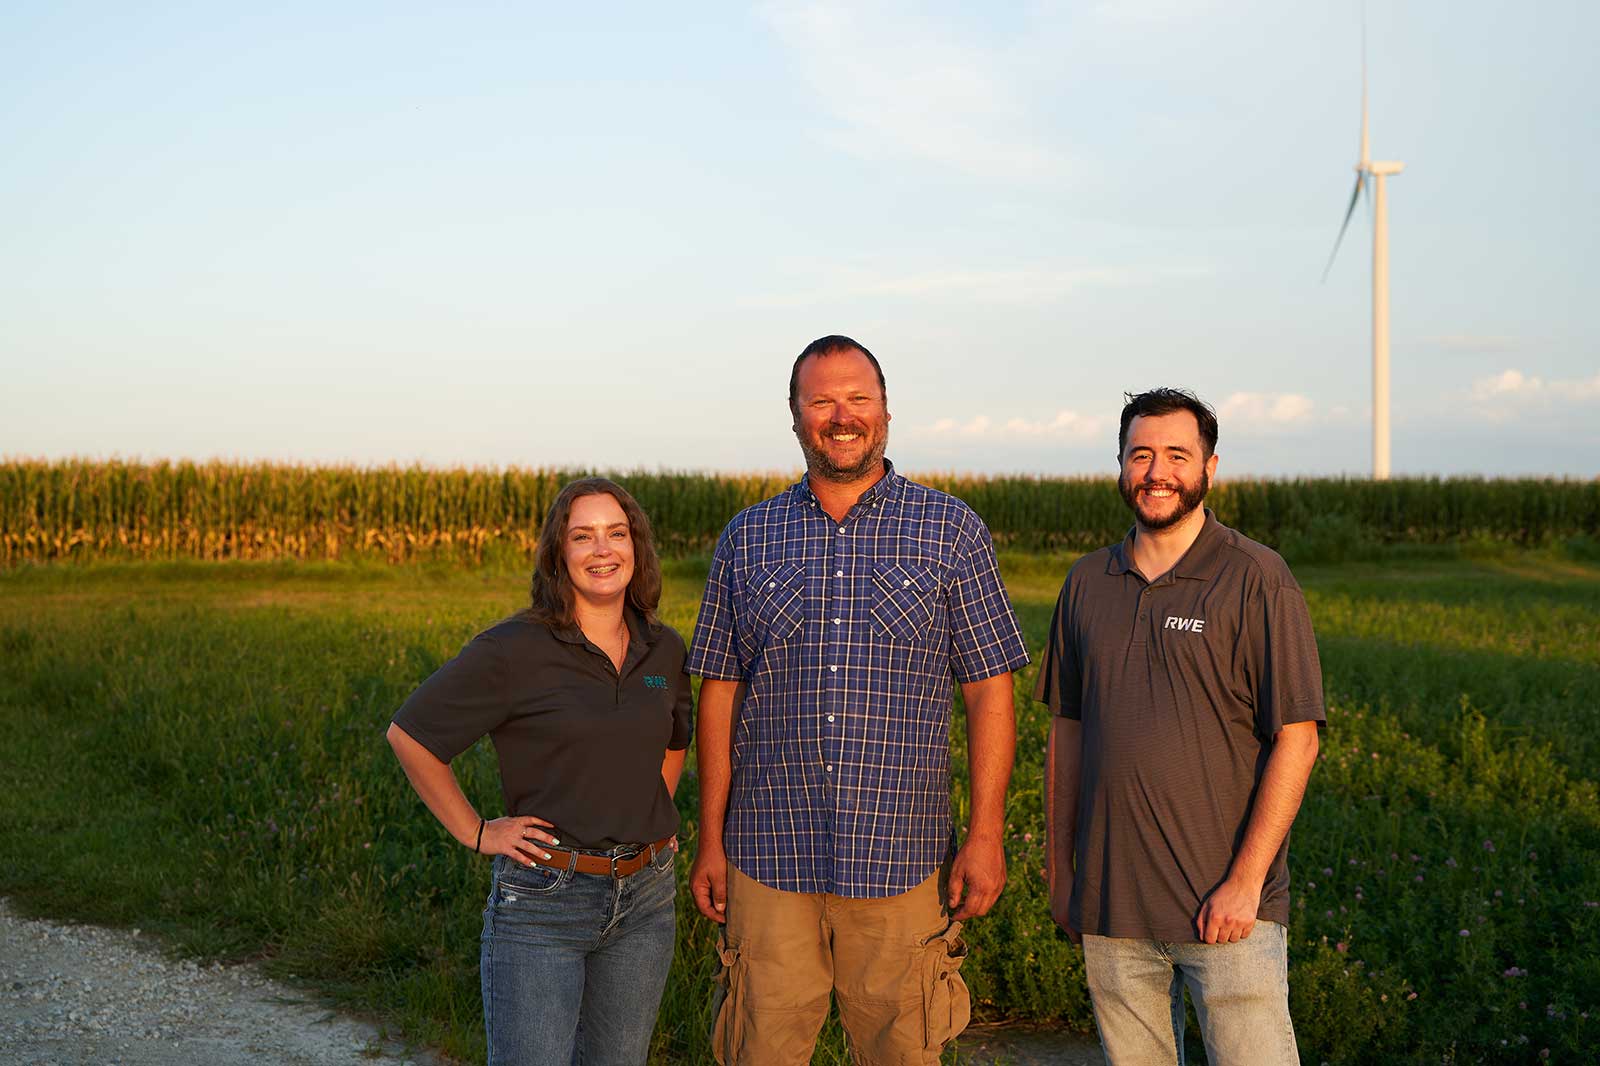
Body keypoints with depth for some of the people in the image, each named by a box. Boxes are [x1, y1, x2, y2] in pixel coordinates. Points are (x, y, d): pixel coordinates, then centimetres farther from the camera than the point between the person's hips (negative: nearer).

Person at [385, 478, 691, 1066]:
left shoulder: (663, 649, 4)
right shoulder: (513, 650, -13)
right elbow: (408, 734, -8)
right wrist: (474, 833, -7)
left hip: (645, 896, 5)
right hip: (543, 900, -5)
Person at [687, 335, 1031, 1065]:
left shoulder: (951, 531, 2)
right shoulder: (747, 539, 6)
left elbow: (989, 688, 1)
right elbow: (719, 693, 8)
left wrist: (986, 835, -5)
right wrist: (710, 838, 6)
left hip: (898, 860, -1)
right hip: (769, 860, 1)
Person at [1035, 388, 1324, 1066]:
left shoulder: (1257, 579, -5)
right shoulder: (1087, 583, 9)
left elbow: (1296, 738, -8)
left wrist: (1245, 881, -13)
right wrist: (1060, 870, 12)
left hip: (1226, 907, -4)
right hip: (1109, 905, 4)